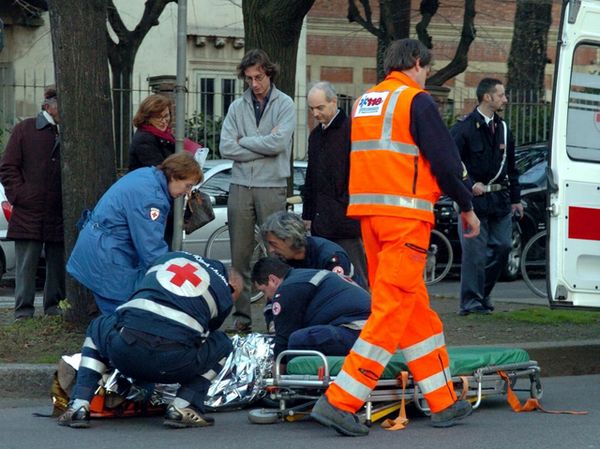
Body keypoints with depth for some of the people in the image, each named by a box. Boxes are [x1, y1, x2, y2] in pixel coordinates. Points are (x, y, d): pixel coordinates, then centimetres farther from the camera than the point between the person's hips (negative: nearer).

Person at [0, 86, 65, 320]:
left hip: (60, 214, 2)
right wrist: (19, 195, -6)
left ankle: (54, 306, 18)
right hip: (28, 213, -2)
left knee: (58, 263, 7)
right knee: (26, 263, 0)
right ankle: (23, 310, 4)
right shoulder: (25, 130, 3)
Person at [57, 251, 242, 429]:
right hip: (173, 362, -2)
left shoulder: (168, 257, 29)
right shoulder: (225, 294, 22)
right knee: (222, 345, 28)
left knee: (96, 330, 37)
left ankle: (79, 407, 20)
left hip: (124, 348, 2)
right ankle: (183, 407, 12)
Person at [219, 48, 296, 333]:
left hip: (272, 186, -3)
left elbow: (278, 142, -13)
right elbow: (226, 148, 0)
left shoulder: (284, 105, 3)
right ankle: (241, 314, 7)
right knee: (240, 255, 3)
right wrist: (262, 146, -6)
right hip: (241, 186, 3)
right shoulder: (237, 107, 12)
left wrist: (244, 141, -2)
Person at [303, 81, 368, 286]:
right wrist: (307, 215, 20)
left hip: (347, 219, -8)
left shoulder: (351, 130, -7)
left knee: (355, 276, -6)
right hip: (322, 221, 8)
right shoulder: (315, 135, 18)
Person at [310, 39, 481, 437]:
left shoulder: (363, 103, 17)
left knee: (416, 310, 12)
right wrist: (467, 206, 3)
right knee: (392, 309, -7)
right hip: (407, 214, -8)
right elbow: (445, 160, -8)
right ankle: (340, 401, -13)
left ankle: (444, 403, 17)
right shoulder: (416, 101, -6)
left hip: (370, 214, 8)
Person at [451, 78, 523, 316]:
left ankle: (482, 293, 20)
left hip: (500, 199, 6)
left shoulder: (503, 129, 15)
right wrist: (470, 185, -15)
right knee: (475, 250, -7)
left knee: (502, 246, 5)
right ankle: (471, 301, 0)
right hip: (474, 198, -6)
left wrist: (515, 198, 18)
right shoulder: (464, 128, -6)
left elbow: (511, 167, 21)